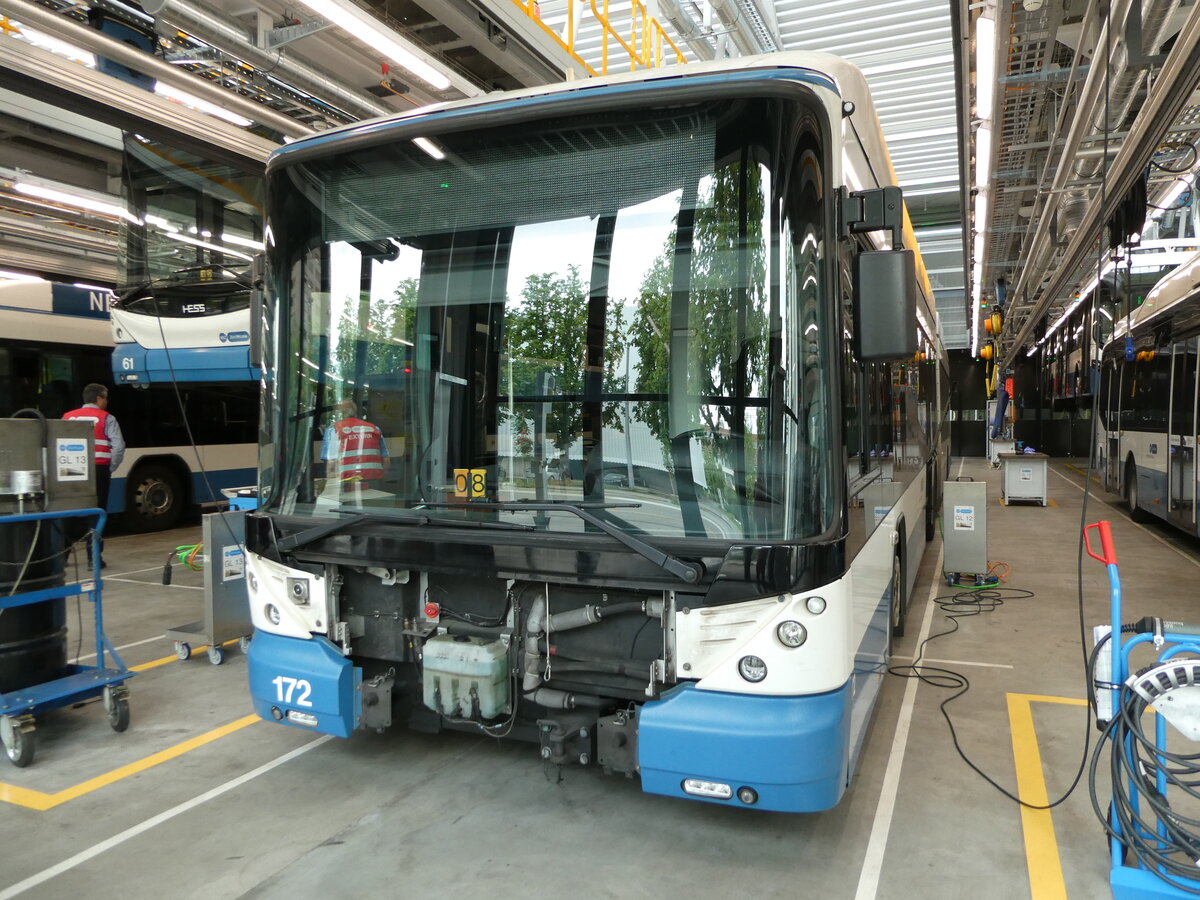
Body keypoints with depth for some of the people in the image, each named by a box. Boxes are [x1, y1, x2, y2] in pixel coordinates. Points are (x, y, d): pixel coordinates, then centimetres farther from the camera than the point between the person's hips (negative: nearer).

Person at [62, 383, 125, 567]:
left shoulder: (68, 417, 10)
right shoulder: (106, 418, -2)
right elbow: (118, 446, -11)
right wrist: (110, 468, 1)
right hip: (99, 470, -4)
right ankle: (94, 557, 0)